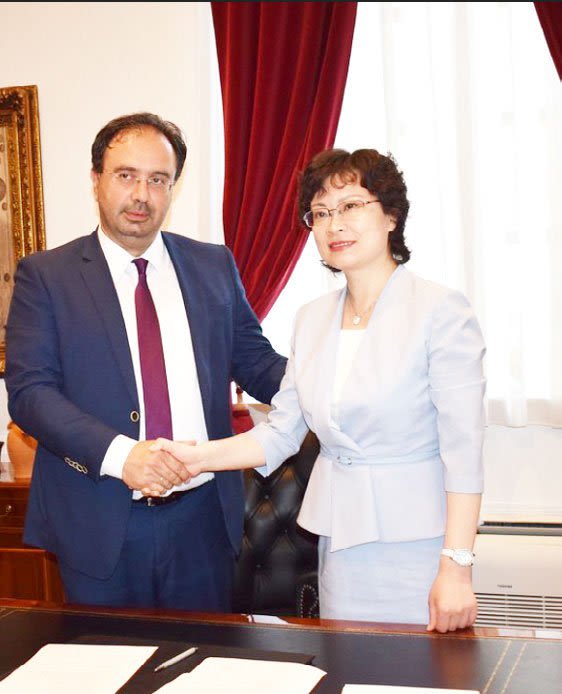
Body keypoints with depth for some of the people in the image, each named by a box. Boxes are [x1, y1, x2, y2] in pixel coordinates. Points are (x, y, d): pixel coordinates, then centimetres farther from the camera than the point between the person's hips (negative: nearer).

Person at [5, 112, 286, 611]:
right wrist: (117, 453, -24)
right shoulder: (45, 275, -1)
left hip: (203, 516, 3)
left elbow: (255, 362, 10)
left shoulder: (214, 266, 8)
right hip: (100, 525, -2)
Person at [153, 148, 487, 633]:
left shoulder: (441, 311, -11)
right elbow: (281, 432, 7)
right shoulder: (312, 319, 8)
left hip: (415, 540, -5)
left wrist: (457, 568, -18)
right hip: (340, 538, 5)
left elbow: (463, 447, -15)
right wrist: (199, 457, -7)